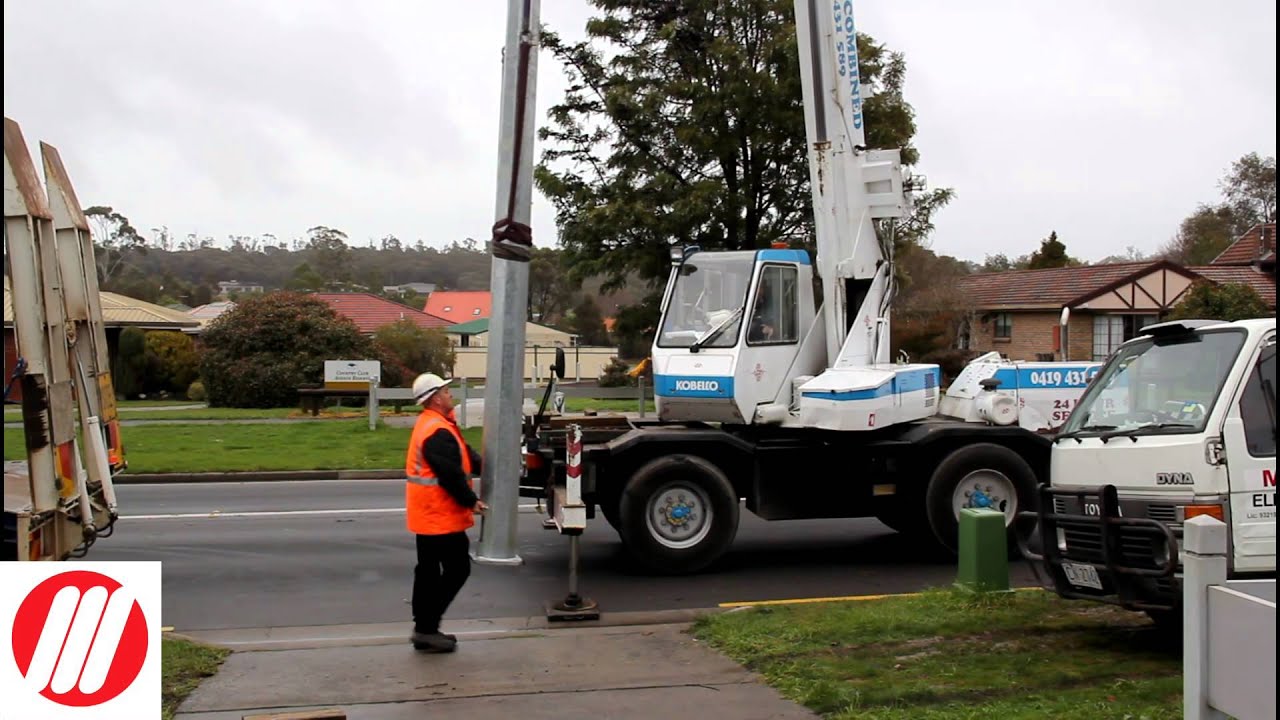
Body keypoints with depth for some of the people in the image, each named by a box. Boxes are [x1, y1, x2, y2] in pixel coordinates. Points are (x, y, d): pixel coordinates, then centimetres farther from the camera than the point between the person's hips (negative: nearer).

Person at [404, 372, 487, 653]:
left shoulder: (429, 424, 13)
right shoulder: (438, 432, -22)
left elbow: (465, 455, 13)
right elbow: (451, 475, -25)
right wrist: (472, 502, -14)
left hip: (428, 515, 11)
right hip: (441, 516, -11)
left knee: (428, 570, 14)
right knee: (457, 568, -4)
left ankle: (424, 629, 20)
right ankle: (426, 628, -4)